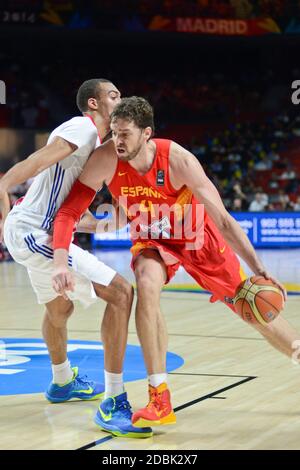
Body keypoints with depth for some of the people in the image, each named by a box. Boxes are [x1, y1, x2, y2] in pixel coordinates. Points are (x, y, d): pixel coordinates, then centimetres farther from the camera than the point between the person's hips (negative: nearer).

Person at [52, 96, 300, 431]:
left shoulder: (177, 160, -33)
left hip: (196, 235, -1)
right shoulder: (106, 159, -28)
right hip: (151, 238, 1)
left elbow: (222, 219, -30)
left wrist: (258, 269, -35)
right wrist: (61, 263, -38)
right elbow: (69, 211, -23)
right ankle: (160, 401, -25)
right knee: (146, 286, -30)